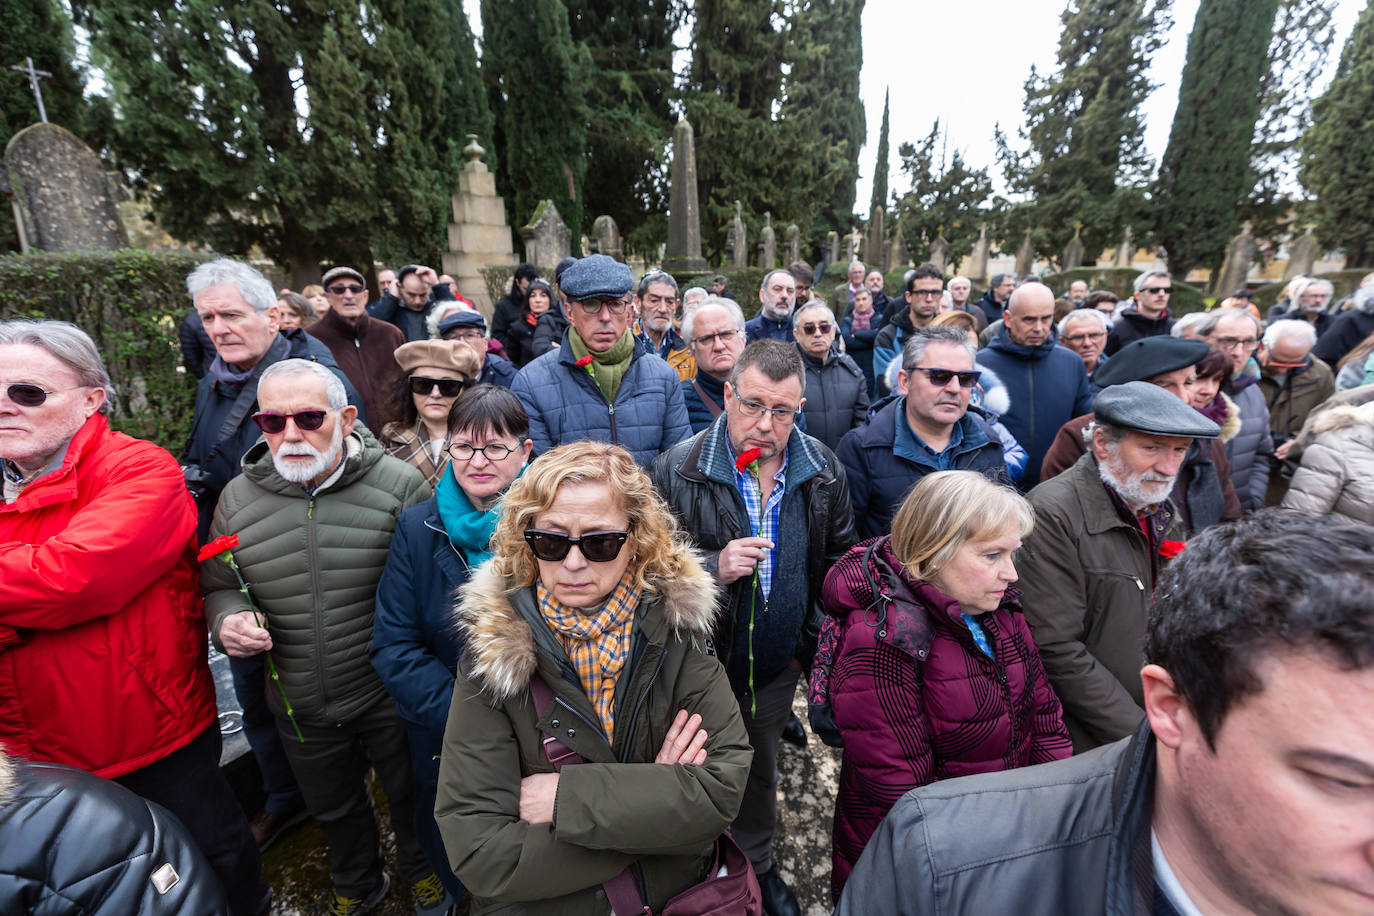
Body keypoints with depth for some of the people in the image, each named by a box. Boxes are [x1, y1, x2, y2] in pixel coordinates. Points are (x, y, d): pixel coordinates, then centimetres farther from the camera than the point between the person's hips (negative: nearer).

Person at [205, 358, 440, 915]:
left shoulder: (400, 485, -18)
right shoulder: (237, 499, -5)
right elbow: (217, 587, 9)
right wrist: (227, 620, -14)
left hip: (392, 698, -3)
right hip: (300, 709, 4)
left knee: (412, 795, 22)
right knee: (333, 809, 28)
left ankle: (422, 868, 54)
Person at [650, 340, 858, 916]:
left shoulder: (822, 469, -6)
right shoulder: (677, 470, -18)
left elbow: (842, 559, 5)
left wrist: (817, 639, 1)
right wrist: (713, 567, -30)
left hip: (779, 664, 3)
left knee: (761, 771, 26)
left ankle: (757, 865, 54)